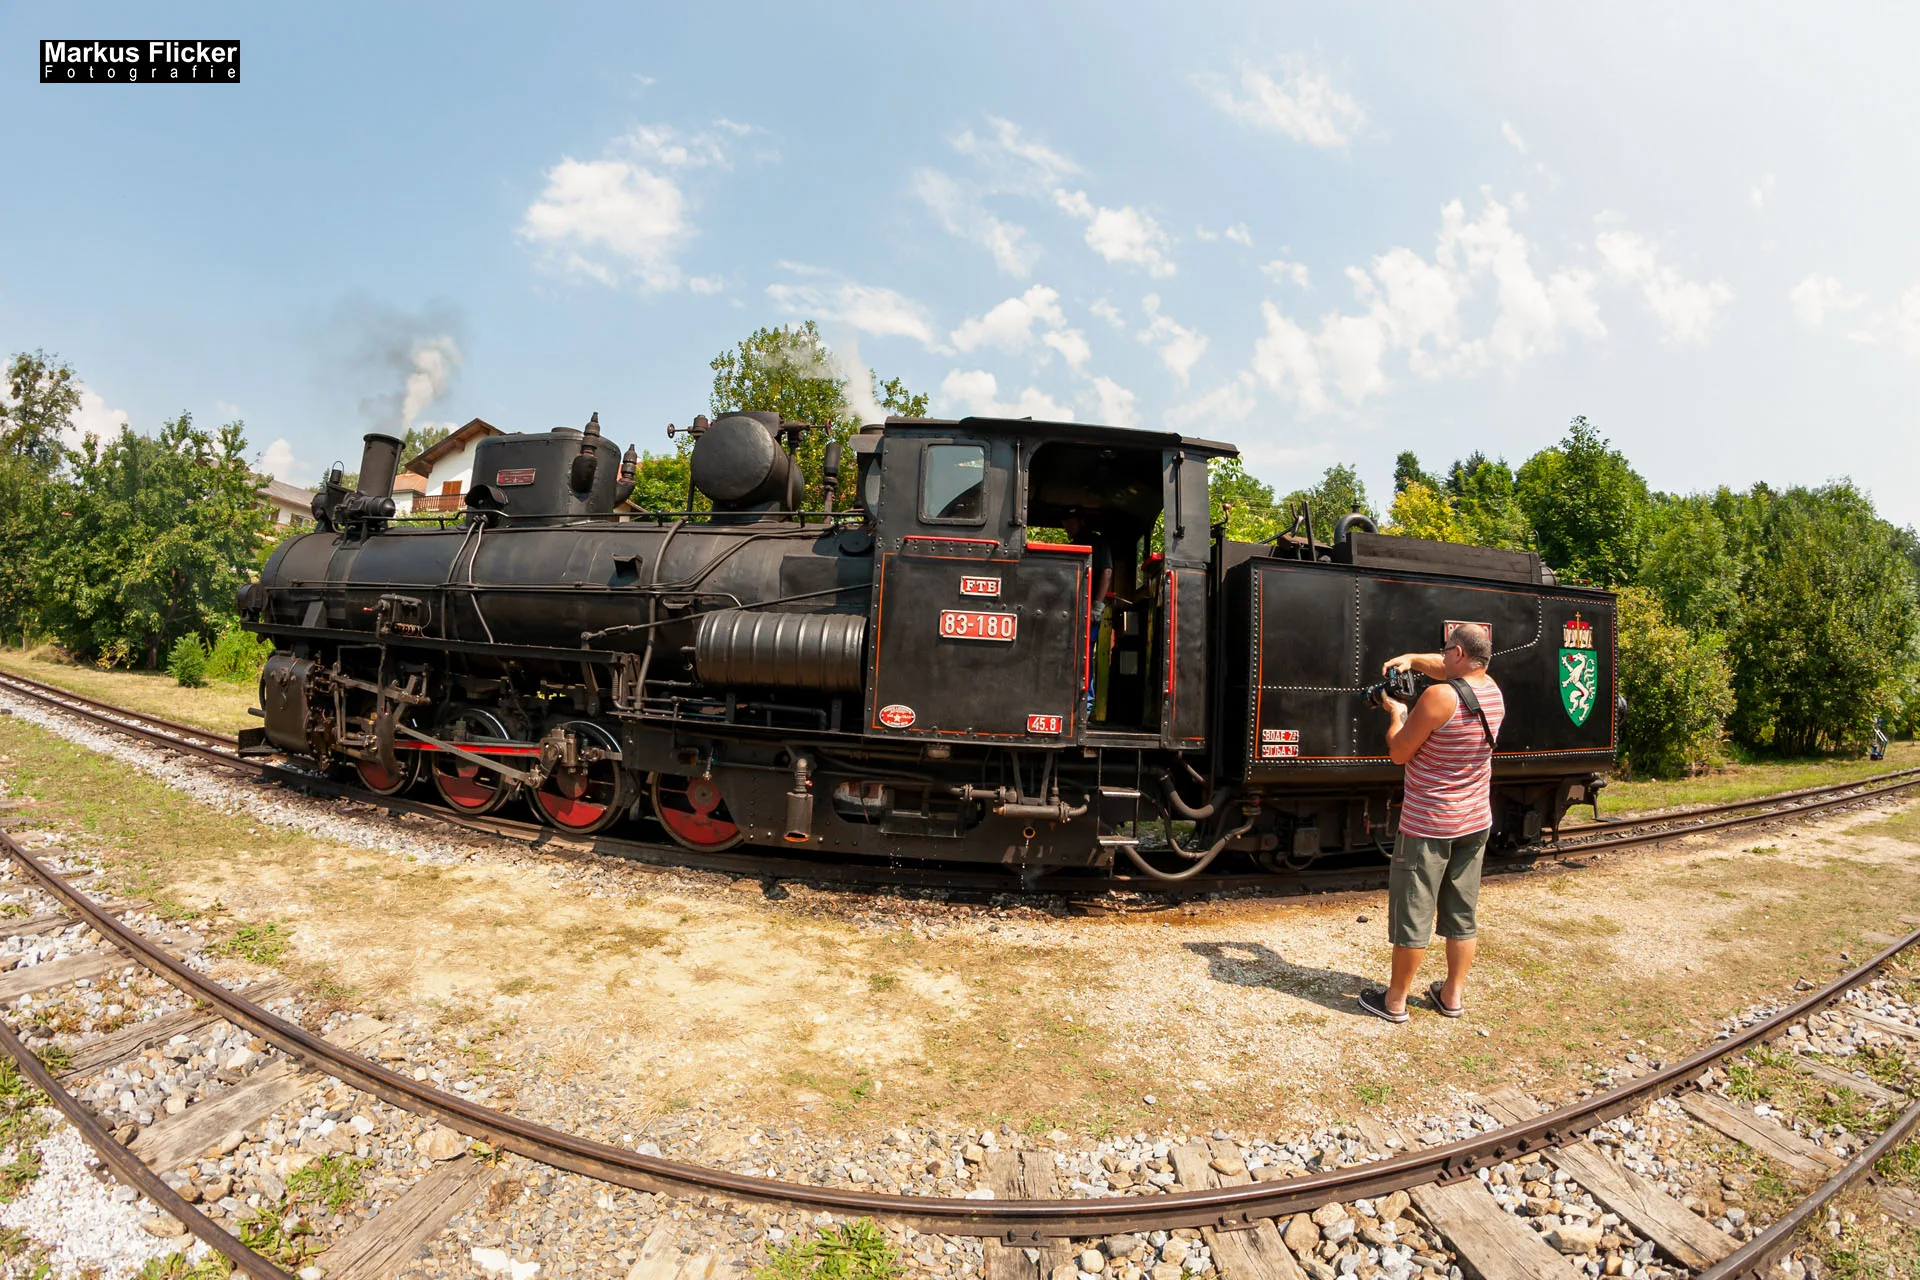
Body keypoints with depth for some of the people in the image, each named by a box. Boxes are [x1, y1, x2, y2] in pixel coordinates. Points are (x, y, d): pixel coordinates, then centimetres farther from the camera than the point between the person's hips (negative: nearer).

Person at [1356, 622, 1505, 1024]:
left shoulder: (1439, 697, -21)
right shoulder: (1493, 691, 2)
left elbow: (1399, 753, -13)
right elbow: (1450, 671, 23)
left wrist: (1396, 714, 2)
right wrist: (1410, 658, 10)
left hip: (1428, 825, -7)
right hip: (1476, 824, 7)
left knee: (1412, 916, 3)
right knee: (1462, 914, 16)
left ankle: (1395, 1001, 14)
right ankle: (1453, 996, 28)